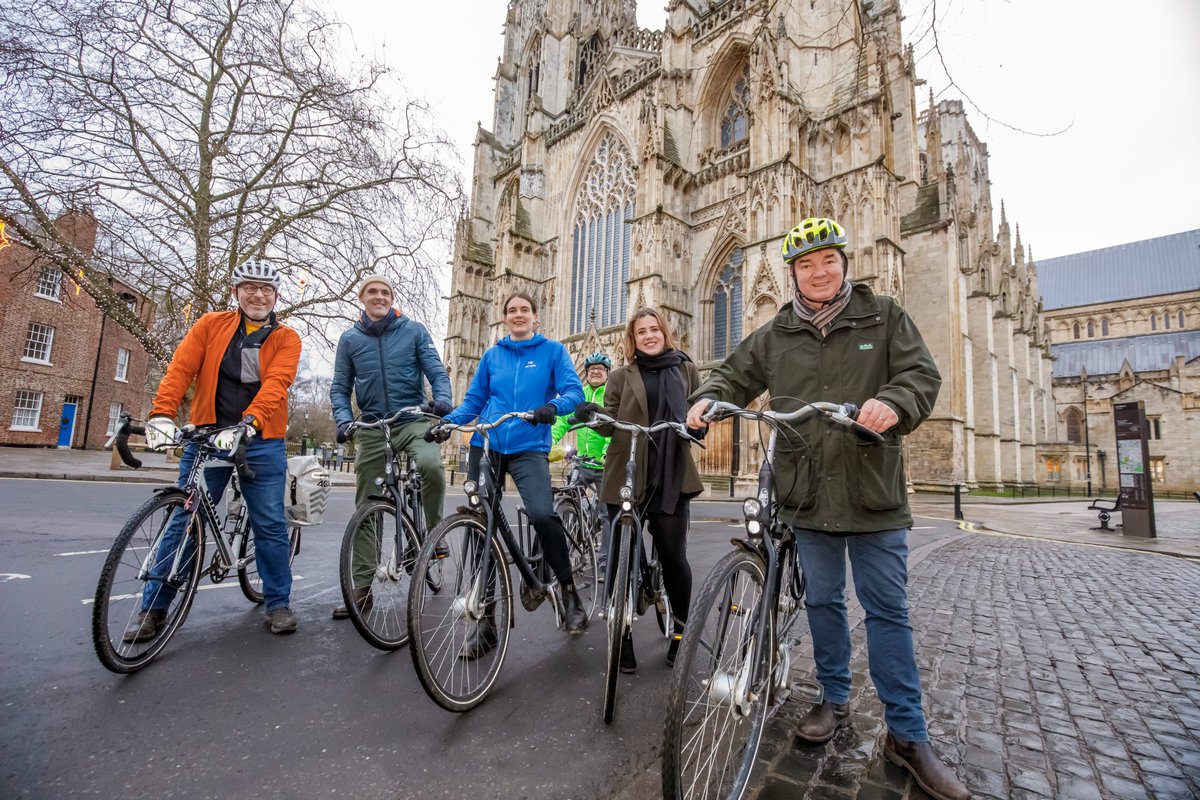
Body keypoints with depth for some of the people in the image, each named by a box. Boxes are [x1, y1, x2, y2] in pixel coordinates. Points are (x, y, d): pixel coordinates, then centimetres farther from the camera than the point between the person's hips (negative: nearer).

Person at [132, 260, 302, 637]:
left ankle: (278, 603, 16)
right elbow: (180, 369, -4)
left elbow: (275, 384, -13)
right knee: (184, 521, 6)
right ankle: (154, 609, 21)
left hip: (261, 441, -1)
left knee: (270, 524, 2)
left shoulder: (286, 339, 2)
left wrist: (248, 423, -28)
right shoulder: (211, 325, 8)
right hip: (207, 436, 1)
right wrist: (162, 414, -19)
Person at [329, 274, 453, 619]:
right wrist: (344, 420, -10)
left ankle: (434, 530, -7)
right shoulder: (349, 339, 10)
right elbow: (339, 388, 9)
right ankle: (361, 588, 17)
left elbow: (437, 371, -3)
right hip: (372, 429, 3)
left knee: (430, 464, -35)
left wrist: (442, 399, -24)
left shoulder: (414, 330, 4)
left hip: (413, 421, -2)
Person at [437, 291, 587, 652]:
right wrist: (447, 421, -5)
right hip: (485, 446, 4)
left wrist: (552, 407, -26)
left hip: (529, 449, -3)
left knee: (542, 515, -26)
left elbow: (574, 391, -5)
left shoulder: (553, 351, 7)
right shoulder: (491, 355, 15)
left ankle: (568, 589, 1)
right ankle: (485, 620, 16)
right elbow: (473, 401, 13)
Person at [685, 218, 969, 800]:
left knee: (888, 610, 6)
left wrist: (894, 403, -27)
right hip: (809, 495, 2)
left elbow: (922, 374, -4)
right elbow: (736, 375, 11)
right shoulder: (774, 335, 9)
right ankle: (835, 701, 34)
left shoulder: (884, 318, 4)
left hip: (873, 493, -2)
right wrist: (708, 398, -11)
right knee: (823, 602, 14)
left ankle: (907, 735, 21)